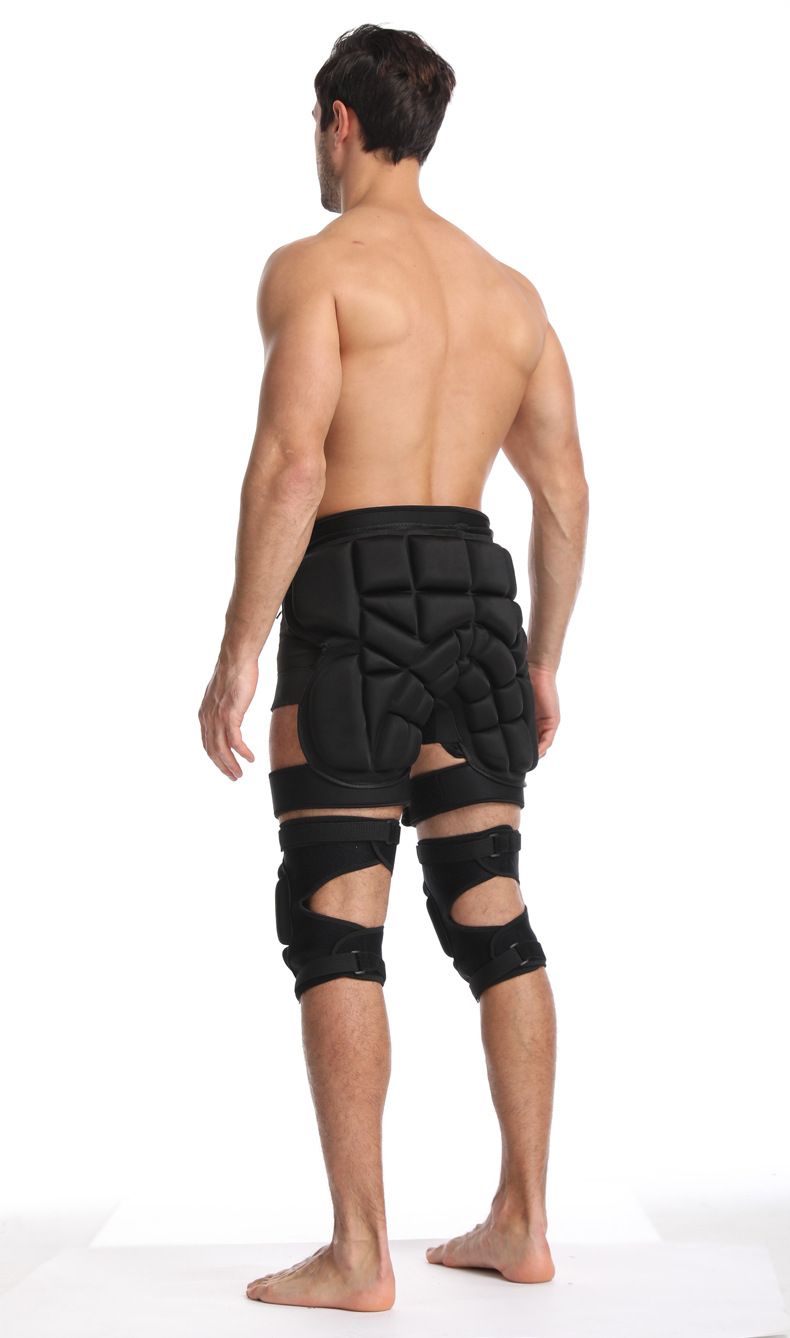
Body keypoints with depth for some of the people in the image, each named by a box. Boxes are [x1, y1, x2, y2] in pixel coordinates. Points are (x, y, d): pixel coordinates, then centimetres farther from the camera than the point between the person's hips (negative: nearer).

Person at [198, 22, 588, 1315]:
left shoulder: (317, 262, -2)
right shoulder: (510, 288, 18)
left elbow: (290, 459, -14)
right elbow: (565, 490, 15)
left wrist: (238, 653, -13)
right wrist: (542, 660, 21)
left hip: (359, 592, -7)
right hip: (477, 598, 7)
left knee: (336, 920, -5)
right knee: (491, 912, 9)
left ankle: (359, 1254, -5)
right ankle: (522, 1223, 15)